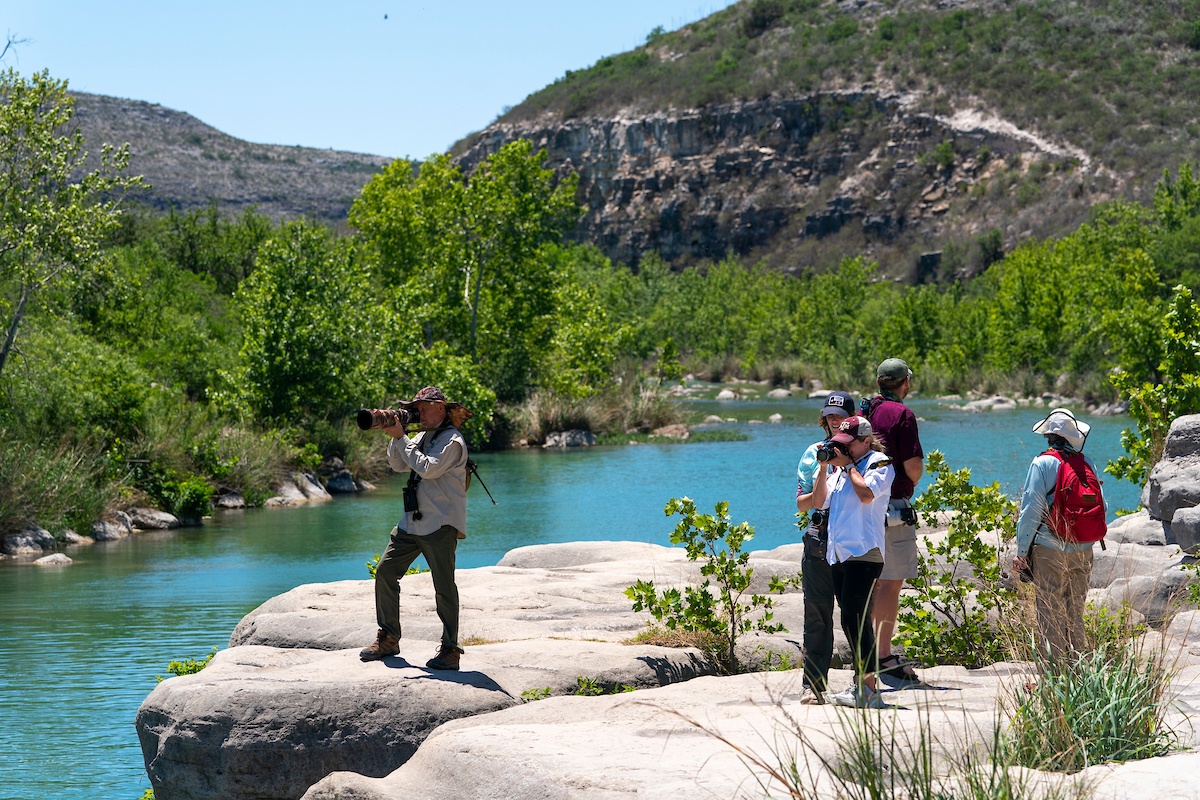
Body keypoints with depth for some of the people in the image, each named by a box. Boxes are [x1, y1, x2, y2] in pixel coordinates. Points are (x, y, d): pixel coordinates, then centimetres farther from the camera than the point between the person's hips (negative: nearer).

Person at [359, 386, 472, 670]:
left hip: (441, 525, -9)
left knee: (444, 586, -8)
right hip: (412, 523, 9)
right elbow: (399, 465, 16)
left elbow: (427, 468, -21)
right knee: (385, 572, 6)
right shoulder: (423, 436, 17)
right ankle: (388, 639, 15)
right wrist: (396, 436, 1)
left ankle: (449, 650, -4)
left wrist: (401, 438, -15)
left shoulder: (452, 441, -10)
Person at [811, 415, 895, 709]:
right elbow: (818, 501, 16)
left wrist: (848, 465, -8)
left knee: (854, 619, -14)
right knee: (853, 621, 10)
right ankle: (861, 683, 15)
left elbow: (867, 494, -19)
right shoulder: (842, 468, 21)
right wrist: (824, 467, 7)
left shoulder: (880, 462, -2)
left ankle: (868, 691, -13)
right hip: (838, 553, 8)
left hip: (864, 552, -8)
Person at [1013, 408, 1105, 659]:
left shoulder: (1043, 464, -9)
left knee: (1051, 615, 0)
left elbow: (1031, 510, -11)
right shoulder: (1088, 464, 4)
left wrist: (1021, 552, -5)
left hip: (1050, 550, -5)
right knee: (1075, 615, 14)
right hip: (1083, 553, 5)